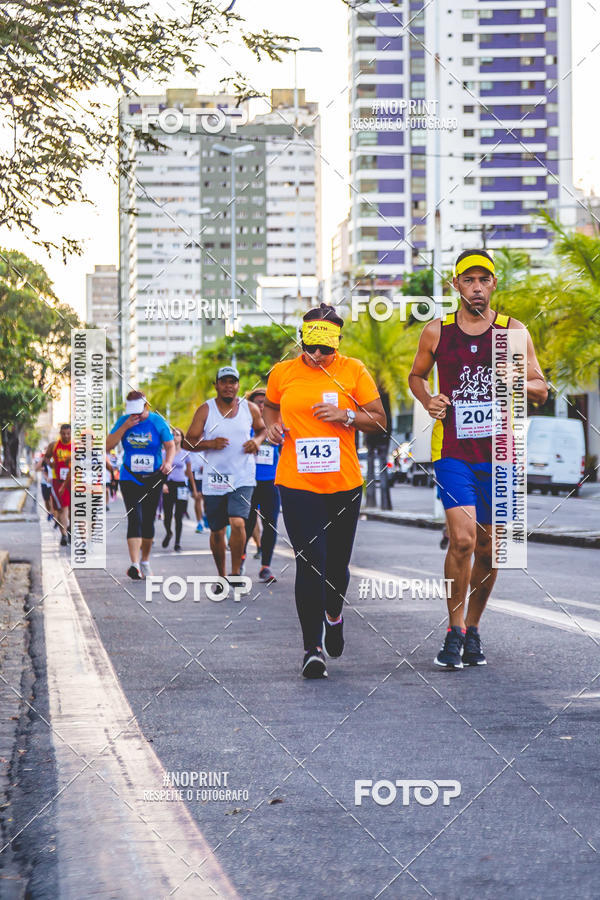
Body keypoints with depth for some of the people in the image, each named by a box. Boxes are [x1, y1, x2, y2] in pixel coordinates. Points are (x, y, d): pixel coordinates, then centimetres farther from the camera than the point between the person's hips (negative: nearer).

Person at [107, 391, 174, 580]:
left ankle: (145, 561, 27)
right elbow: (108, 445, -6)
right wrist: (125, 427, -17)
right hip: (129, 479, -1)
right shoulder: (123, 421, -1)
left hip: (153, 479, 1)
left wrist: (168, 462, -21)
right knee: (135, 519, -15)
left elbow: (170, 445, -1)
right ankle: (135, 564, -22)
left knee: (148, 521, 9)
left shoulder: (158, 421, -3)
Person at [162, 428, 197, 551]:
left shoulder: (186, 454, 7)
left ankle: (178, 542, 5)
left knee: (179, 516, -3)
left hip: (181, 485, 0)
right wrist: (162, 483, -15)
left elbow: (189, 473, 14)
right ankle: (168, 533, 31)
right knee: (167, 515, 0)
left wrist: (194, 489, 16)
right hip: (168, 485, 0)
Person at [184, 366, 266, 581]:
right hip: (213, 480, 1)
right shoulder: (205, 410, -1)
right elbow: (188, 442, -2)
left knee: (238, 523, -20)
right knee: (217, 531, 8)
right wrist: (210, 444, -20)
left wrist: (257, 440, -1)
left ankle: (235, 572, -5)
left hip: (242, 479, 0)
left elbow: (262, 429, 22)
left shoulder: (250, 409, 3)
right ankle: (221, 575, 27)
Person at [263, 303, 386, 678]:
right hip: (297, 483, -1)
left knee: (337, 563, 10)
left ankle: (334, 614, 43)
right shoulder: (282, 373, 4)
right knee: (310, 563, -11)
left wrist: (346, 416, -12)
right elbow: (270, 406, 24)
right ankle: (313, 647, -5)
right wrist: (272, 424, 2)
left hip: (344, 483, 1)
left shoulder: (353, 371, 1)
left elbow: (380, 420, 5)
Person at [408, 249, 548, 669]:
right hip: (452, 451, -2)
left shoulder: (513, 331, 3)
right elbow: (417, 375, 20)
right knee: (462, 539, -16)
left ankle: (473, 629, 25)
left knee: (487, 546, 8)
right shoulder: (437, 332, 3)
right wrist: (428, 400, -2)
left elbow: (542, 390, 6)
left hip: (498, 453, 2)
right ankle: (454, 631, -3)